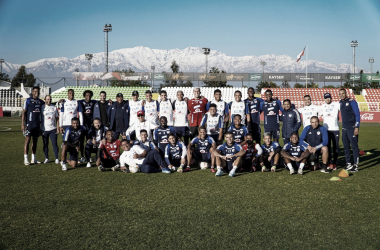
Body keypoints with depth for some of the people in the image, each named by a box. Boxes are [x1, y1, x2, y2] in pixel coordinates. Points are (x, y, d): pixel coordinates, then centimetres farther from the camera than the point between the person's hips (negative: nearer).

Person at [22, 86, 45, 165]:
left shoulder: (41, 102, 11)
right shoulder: (28, 101, -4)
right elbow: (24, 113, -6)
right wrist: (22, 124, -12)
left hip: (37, 124, 5)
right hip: (29, 124, -5)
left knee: (35, 141, 9)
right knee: (27, 140, -4)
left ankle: (33, 159, 16)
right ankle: (26, 159, -1)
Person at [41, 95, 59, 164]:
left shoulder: (54, 107, 9)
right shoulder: (42, 107, 4)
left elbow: (57, 118, 11)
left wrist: (58, 128, 5)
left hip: (53, 129, 0)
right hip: (44, 129, 0)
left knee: (54, 144, -3)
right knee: (45, 145, 5)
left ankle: (56, 159, 2)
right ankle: (46, 158, 15)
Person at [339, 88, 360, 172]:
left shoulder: (352, 102, -7)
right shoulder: (340, 103, 13)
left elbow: (357, 114, -9)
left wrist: (357, 127, -16)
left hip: (352, 128, -7)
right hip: (344, 128, 7)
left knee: (354, 146, -5)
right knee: (346, 146, 10)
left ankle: (356, 165, -2)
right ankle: (348, 163, 19)